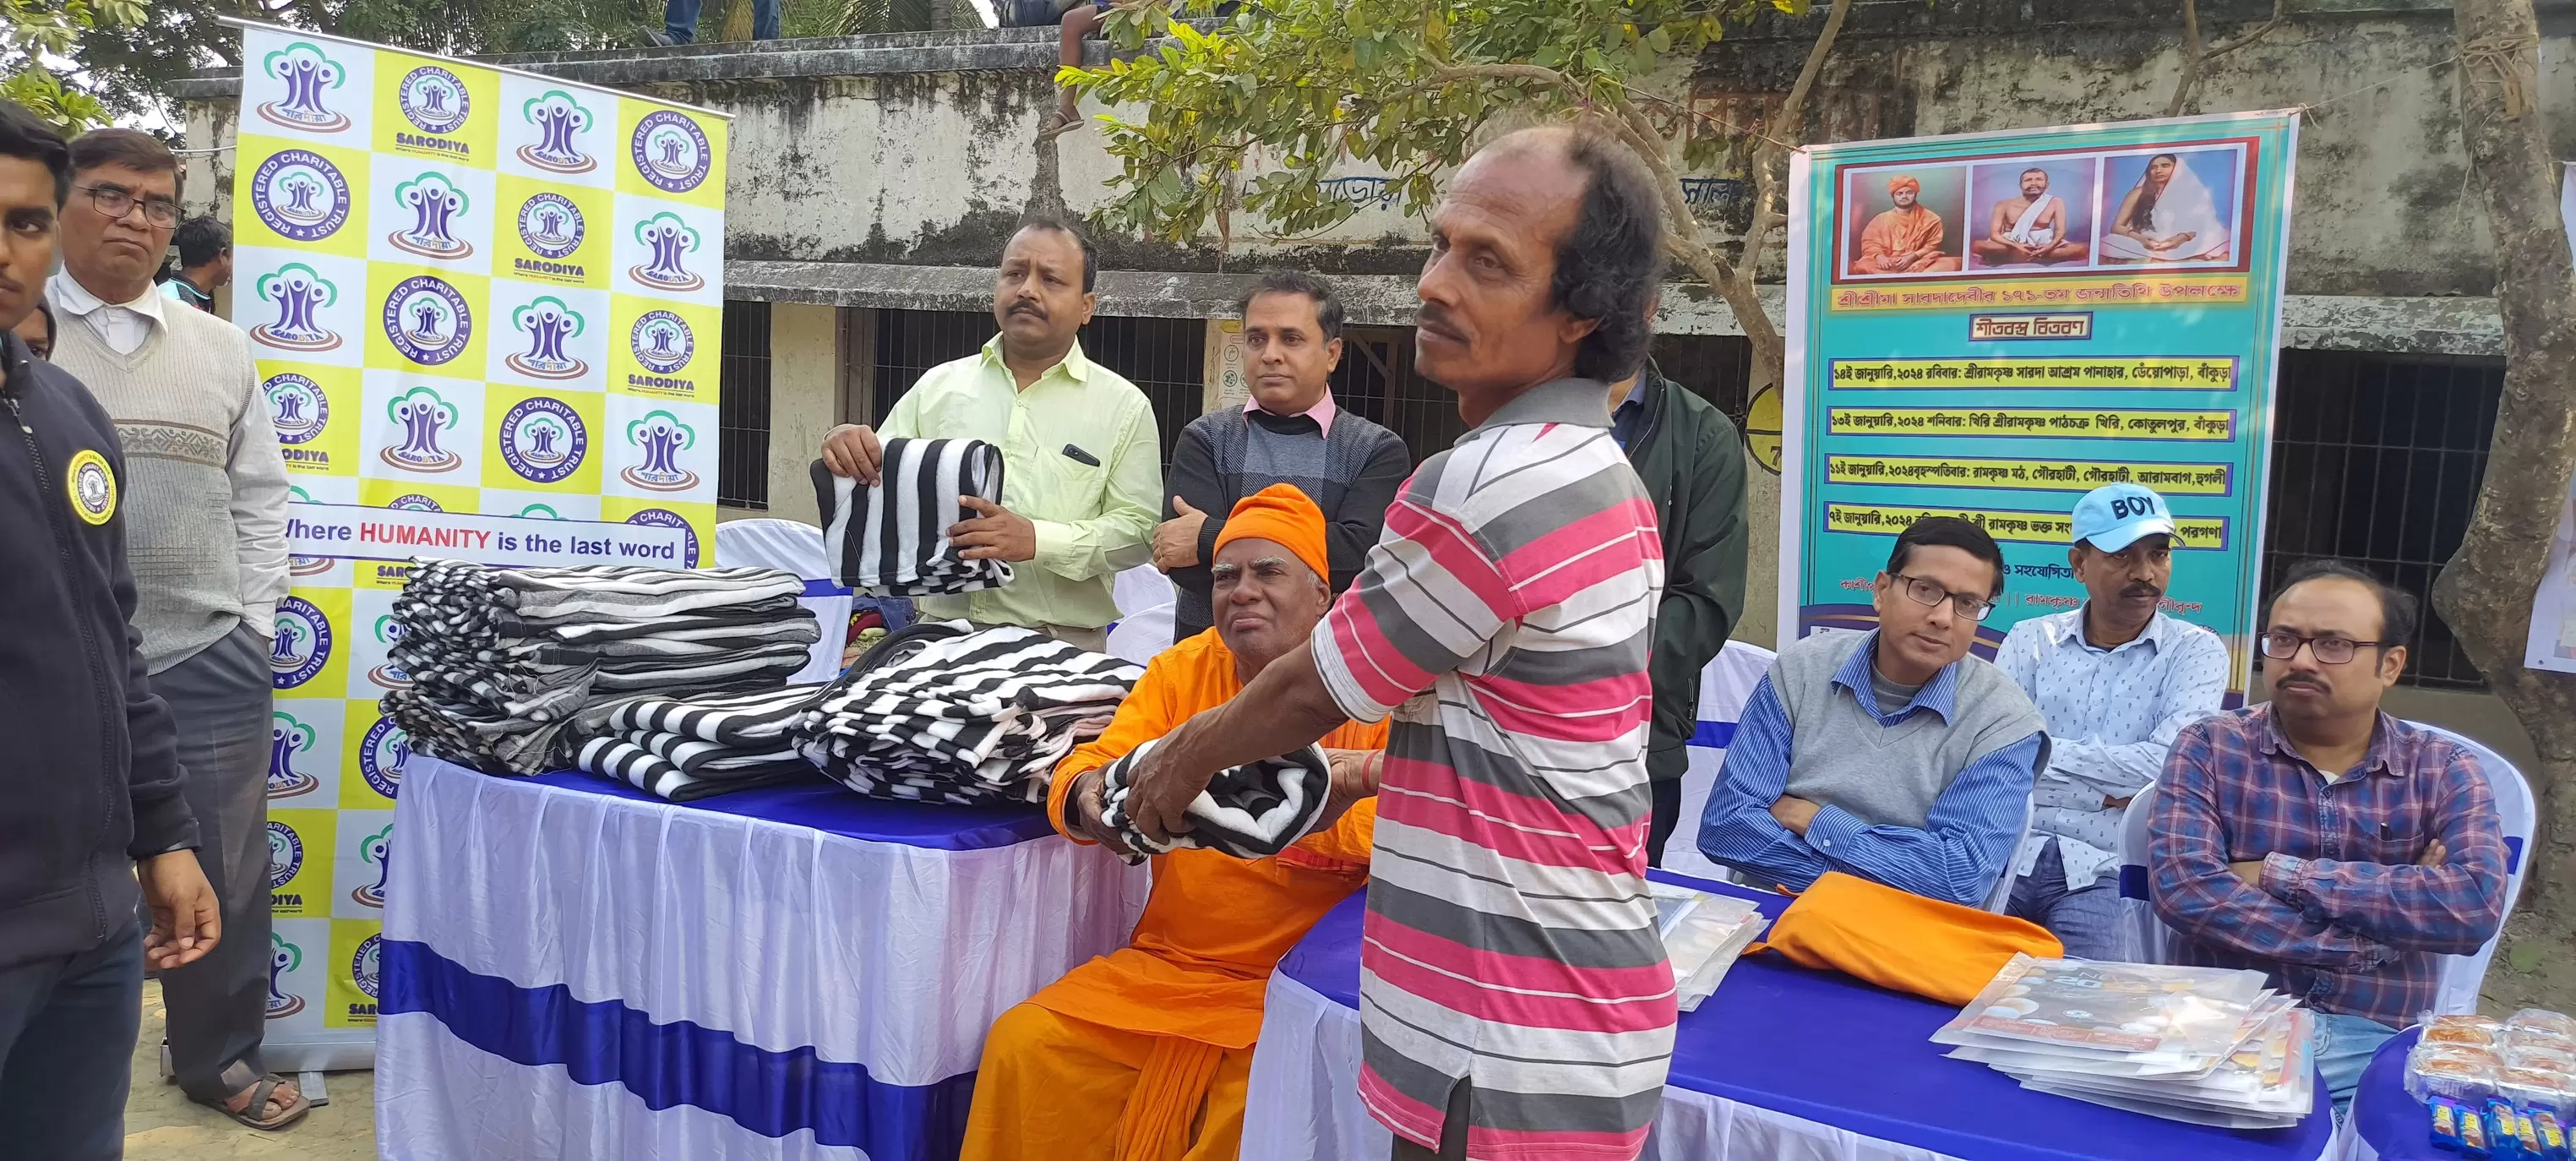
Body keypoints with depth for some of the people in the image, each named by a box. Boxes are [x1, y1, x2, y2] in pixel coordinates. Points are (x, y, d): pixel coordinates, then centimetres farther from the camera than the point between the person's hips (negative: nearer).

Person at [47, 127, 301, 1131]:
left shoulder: (221, 348, 10)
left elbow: (260, 495, 13)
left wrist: (256, 623, 6)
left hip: (209, 660, 3)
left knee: (224, 873, 10)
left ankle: (218, 1055, 28)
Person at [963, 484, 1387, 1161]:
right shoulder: (1182, 670, 7)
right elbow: (1083, 773, 2)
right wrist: (1090, 799, -22)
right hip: (1168, 964, 4)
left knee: (1257, 1104, -28)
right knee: (1023, 1046, -12)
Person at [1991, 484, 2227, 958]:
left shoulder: (2196, 651, 4)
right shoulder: (2030, 640, 8)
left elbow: (2162, 764, -12)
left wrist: (2040, 748, -6)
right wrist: (2108, 791, -11)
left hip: (2103, 871, -1)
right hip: (2006, 854, 1)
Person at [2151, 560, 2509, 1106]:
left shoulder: (2442, 769, 8)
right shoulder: (2210, 748, 4)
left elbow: (2477, 905, -11)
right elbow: (2181, 888, -12)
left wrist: (2284, 874, -11)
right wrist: (2396, 901, -11)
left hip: (2379, 1044, 1)